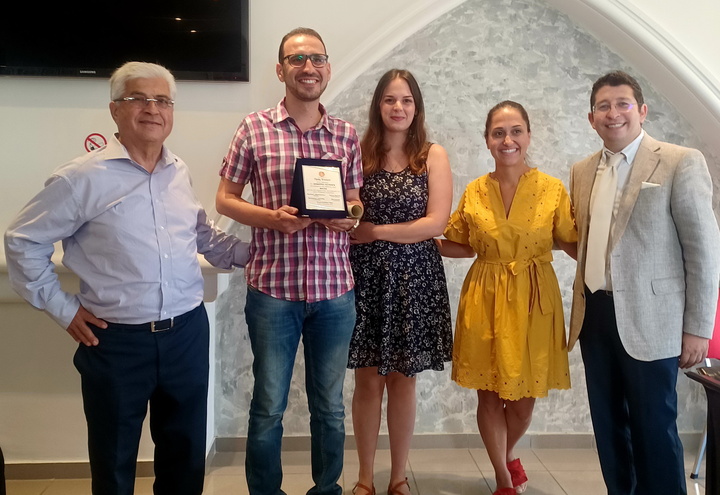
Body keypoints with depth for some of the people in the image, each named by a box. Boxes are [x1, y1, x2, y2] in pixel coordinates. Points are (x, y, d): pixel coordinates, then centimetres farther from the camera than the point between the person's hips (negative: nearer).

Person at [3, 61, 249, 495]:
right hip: (117, 341, -4)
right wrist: (62, 309, -4)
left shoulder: (180, 173, 6)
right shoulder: (83, 177, -9)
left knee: (186, 457, 19)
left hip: (188, 332, 5)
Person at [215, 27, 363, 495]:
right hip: (272, 286, -2)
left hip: (335, 289, 2)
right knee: (268, 407, 10)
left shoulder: (347, 134, 6)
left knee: (330, 404, 16)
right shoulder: (254, 128, -1)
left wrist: (349, 215, -12)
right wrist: (272, 217, -15)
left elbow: (357, 202, 12)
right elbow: (225, 199, 2)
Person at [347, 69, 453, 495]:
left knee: (403, 379, 10)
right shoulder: (359, 152, 2)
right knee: (368, 379, 7)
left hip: (414, 279, 0)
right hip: (366, 276, 0)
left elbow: (437, 222, -9)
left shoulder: (433, 156, 0)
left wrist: (376, 231, -11)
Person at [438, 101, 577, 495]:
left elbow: (573, 244, 0)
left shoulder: (552, 189, -4)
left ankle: (509, 455, 41)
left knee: (524, 395, 9)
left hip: (533, 300, -1)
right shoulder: (474, 191, 1)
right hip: (486, 299, 1)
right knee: (490, 394, 7)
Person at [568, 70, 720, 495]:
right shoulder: (582, 171, 11)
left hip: (648, 319, -5)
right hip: (596, 315, 6)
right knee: (608, 425, 15)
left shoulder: (681, 162, -6)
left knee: (653, 427, 4)